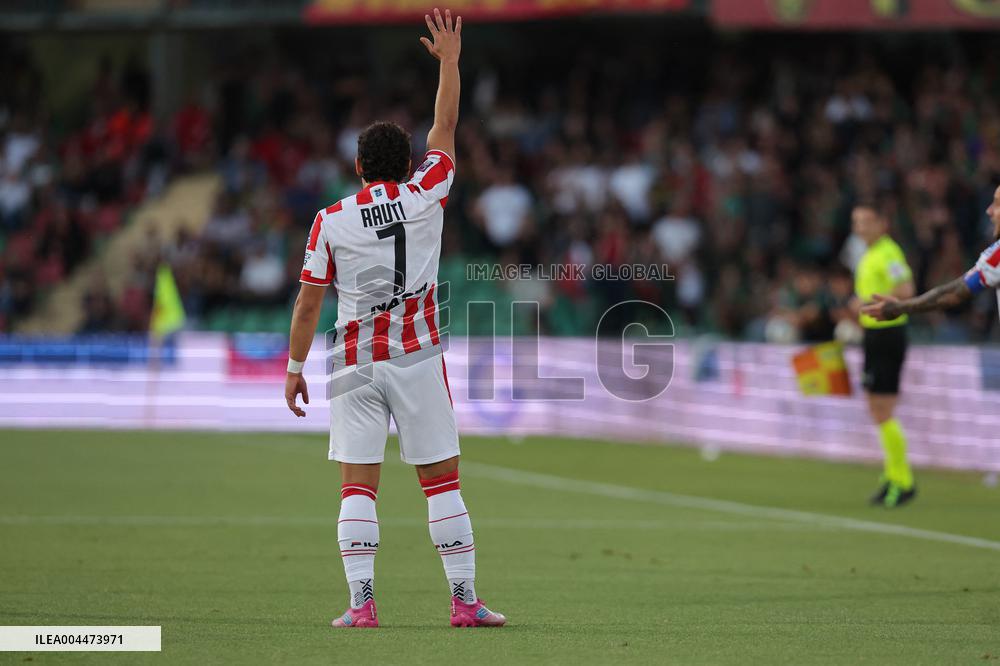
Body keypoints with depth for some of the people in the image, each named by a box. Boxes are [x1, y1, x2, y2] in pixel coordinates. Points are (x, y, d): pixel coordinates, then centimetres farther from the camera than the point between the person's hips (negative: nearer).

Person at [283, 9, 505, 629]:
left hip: (355, 364, 0)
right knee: (443, 480, 4)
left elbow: (309, 300, 0)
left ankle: (362, 603, -8)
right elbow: (446, 128, 12)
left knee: (358, 486, 1)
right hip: (417, 357, 0)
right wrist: (450, 58, 22)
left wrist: (295, 367, 8)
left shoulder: (331, 220, 0)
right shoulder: (425, 196, -1)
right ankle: (465, 601, 3)